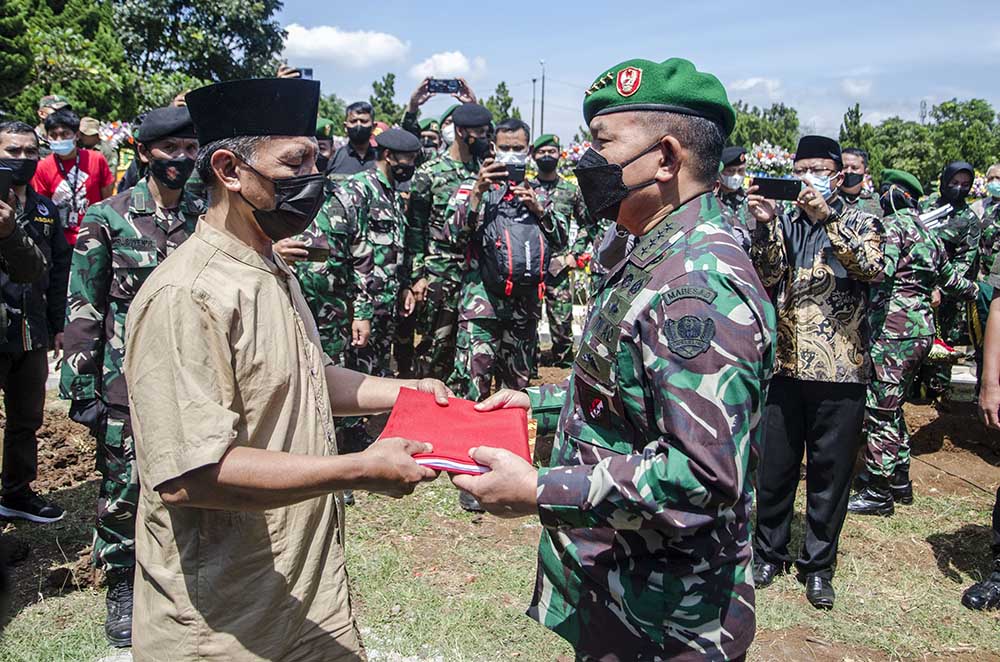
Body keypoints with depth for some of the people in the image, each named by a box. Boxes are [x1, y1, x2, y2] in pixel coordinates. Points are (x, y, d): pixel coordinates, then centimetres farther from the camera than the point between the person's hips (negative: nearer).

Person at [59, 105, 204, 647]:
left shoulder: (206, 218, 5)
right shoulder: (107, 218, -4)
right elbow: (83, 308, -4)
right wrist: (82, 385, -7)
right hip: (128, 375, -3)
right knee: (122, 481, 5)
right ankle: (121, 588, 24)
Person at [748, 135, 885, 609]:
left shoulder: (859, 222, 5)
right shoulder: (783, 221, 9)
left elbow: (873, 267, -16)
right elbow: (764, 277, -5)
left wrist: (828, 217, -22)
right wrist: (765, 226, -18)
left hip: (840, 370, -1)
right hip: (784, 365, 2)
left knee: (830, 474, 7)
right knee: (774, 468, 10)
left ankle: (818, 565, 23)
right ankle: (769, 552, 28)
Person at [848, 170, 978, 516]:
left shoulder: (893, 225, -8)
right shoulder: (927, 233, 18)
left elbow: (880, 270, -26)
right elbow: (949, 278, 31)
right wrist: (975, 289, 52)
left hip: (895, 329, -9)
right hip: (921, 328, 9)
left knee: (879, 410, -4)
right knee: (891, 408, 18)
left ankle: (878, 493, 1)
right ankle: (899, 480, 26)